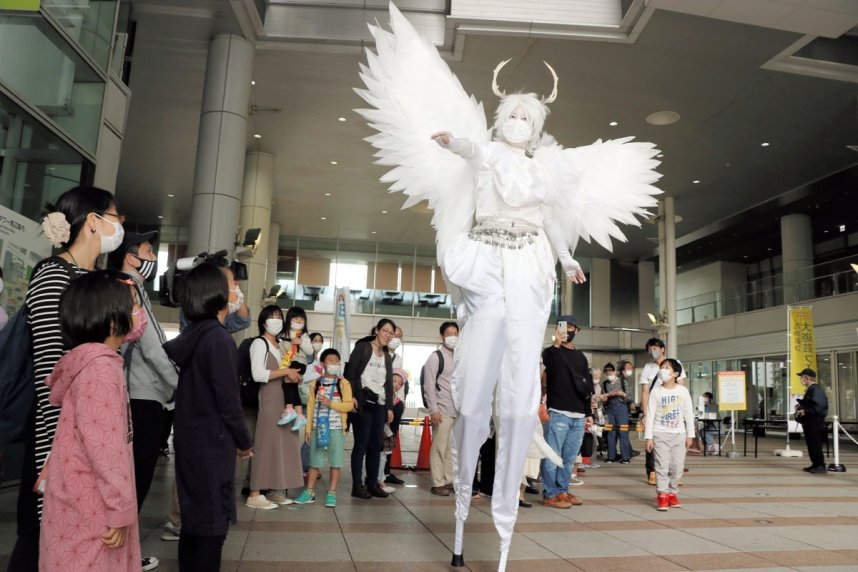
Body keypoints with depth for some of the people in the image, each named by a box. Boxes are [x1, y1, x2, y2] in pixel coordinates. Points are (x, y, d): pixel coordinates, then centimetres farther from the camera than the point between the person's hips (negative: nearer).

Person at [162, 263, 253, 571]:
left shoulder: (189, 336, 5)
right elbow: (228, 401, -18)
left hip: (188, 439, 8)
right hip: (213, 442, -8)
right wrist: (244, 442, -4)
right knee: (213, 520, 2)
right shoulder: (220, 340, -18)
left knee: (193, 516, 17)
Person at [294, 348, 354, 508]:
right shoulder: (315, 383, 4)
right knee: (314, 461, 10)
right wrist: (308, 429, 1)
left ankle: (331, 493, 11)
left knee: (335, 462, 2)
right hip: (318, 427, 2)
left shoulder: (343, 383, -1)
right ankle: (309, 492, 20)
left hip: (336, 428, -2)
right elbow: (310, 407, 4)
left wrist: (330, 403, -17)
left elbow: (349, 405, -6)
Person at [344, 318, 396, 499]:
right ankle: (357, 485, 0)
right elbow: (351, 372, -7)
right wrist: (351, 396, -16)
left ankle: (372, 484, 11)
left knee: (376, 445, 4)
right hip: (363, 403, -6)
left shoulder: (387, 356, 19)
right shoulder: (362, 348, 1)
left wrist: (390, 406, 12)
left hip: (380, 405, 6)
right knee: (361, 444, -5)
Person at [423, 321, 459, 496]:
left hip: (460, 411, 6)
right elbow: (429, 385, -9)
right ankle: (437, 484, 5)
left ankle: (449, 480, 18)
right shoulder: (435, 357, -3)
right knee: (439, 447, -1)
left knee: (452, 447, 8)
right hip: (443, 411, -6)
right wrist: (433, 410, -14)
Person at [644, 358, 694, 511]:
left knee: (677, 467, 5)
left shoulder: (683, 391, 0)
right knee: (662, 466, -6)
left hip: (679, 434, 2)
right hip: (660, 434, -2)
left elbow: (689, 414, 5)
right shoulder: (656, 391, -4)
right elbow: (650, 415, -4)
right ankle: (662, 495, -2)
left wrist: (690, 435, 3)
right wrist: (648, 437, -8)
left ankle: (672, 493, 19)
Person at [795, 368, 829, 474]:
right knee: (811, 444, 14)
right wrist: (801, 405, 7)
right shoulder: (810, 389, 13)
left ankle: (821, 467, 0)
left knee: (816, 445, -6)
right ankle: (816, 465, 22)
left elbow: (817, 406, -26)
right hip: (810, 422, 10)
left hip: (815, 422, -10)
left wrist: (805, 412, -20)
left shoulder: (815, 389, -18)